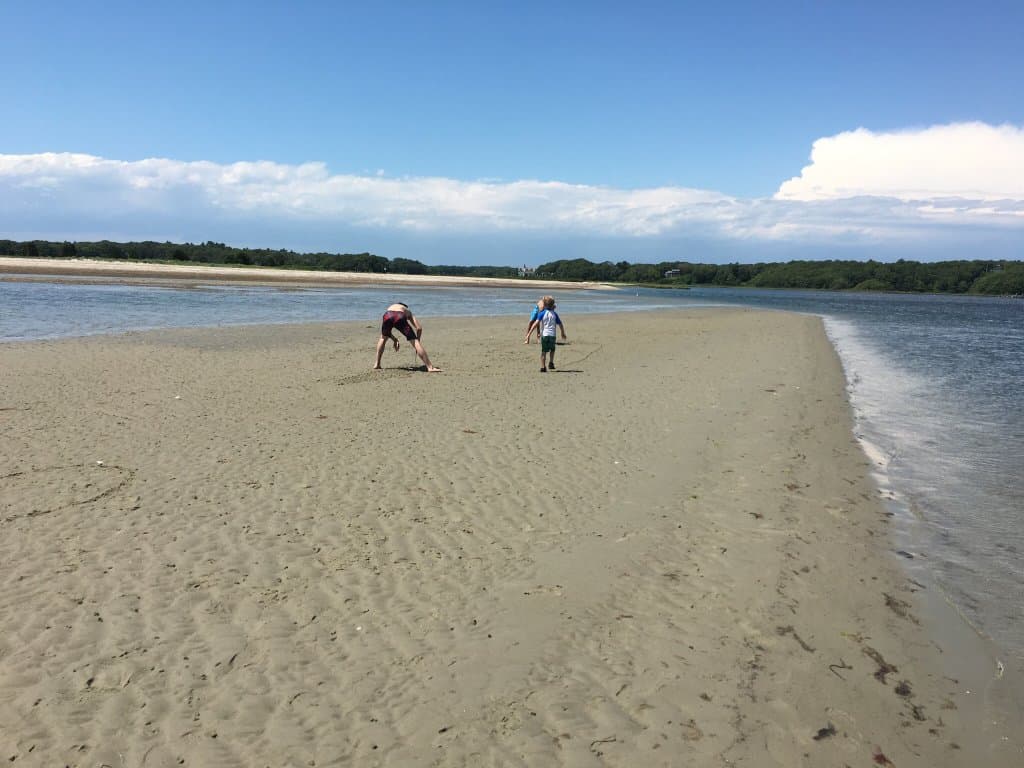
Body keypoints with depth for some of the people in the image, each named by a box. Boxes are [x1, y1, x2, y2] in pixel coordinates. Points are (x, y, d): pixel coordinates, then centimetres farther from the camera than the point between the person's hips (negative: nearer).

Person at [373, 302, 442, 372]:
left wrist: (394, 340, 46)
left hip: (388, 315, 2)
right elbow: (419, 328, 23)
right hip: (400, 317, -2)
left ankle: (377, 364, 33)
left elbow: (384, 332, 41)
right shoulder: (408, 312, 39)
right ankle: (430, 367, 0)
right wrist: (417, 340, 35)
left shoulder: (391, 307, 46)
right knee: (415, 341, 6)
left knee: (383, 338, 32)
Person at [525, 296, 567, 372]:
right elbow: (560, 324, 9)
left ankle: (542, 367, -1)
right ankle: (551, 363, 11)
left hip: (544, 335, -1)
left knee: (543, 351, 5)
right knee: (552, 350, 24)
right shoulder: (554, 314, 5)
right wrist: (563, 334, 24)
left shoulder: (542, 313, -1)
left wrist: (529, 332, -15)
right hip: (552, 335, 1)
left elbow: (536, 323, -13)